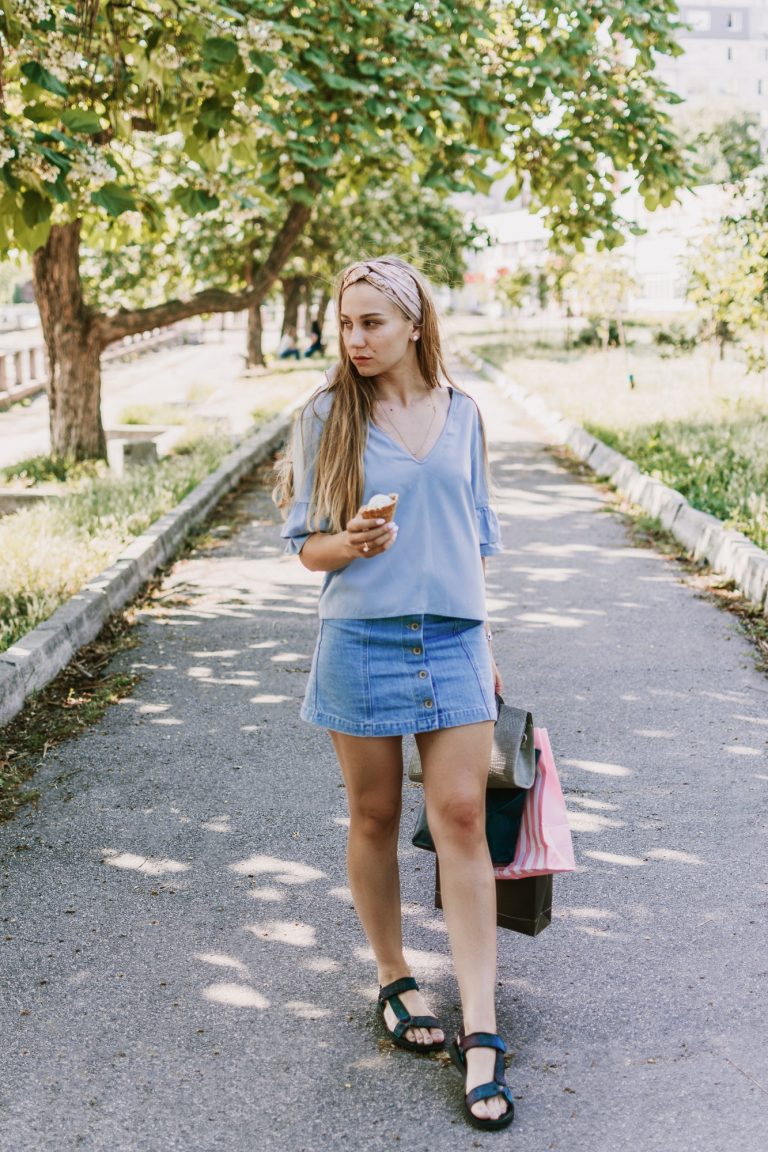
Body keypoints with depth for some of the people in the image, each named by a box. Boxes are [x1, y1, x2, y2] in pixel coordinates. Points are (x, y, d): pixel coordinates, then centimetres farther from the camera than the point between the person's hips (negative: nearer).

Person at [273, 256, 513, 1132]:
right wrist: (350, 544, -21)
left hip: (453, 639, 1)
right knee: (374, 819, 9)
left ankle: (480, 1034, 0)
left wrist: (483, 645, 16)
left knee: (461, 820, -4)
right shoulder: (327, 416, 0)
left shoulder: (462, 413, 7)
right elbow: (305, 545, 2)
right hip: (362, 640, -1)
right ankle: (394, 984, 30)